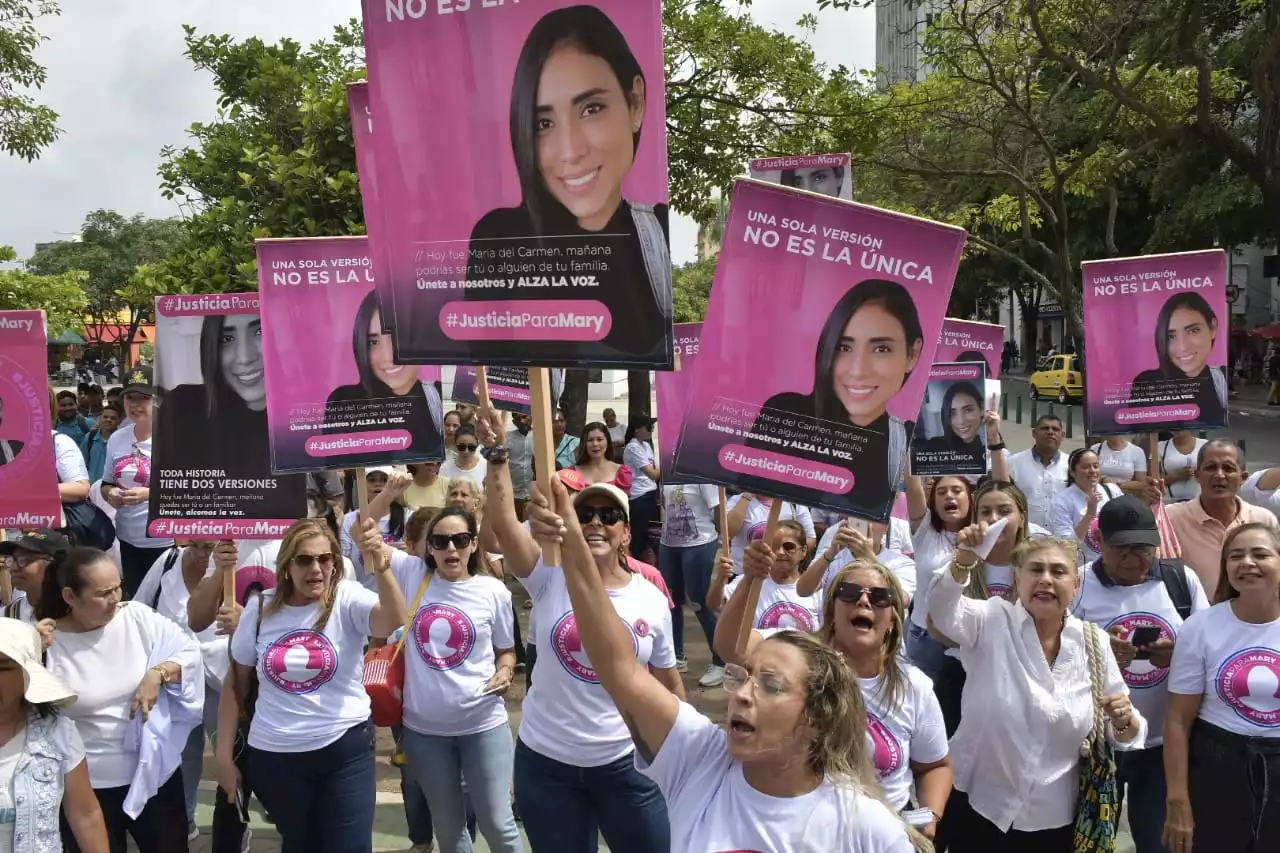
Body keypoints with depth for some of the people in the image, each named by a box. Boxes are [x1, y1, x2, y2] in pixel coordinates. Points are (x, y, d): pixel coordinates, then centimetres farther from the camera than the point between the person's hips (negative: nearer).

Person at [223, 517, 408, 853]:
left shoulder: (348, 600, -9)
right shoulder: (260, 608, -2)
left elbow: (394, 622, -31)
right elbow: (235, 683, 7)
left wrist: (381, 568, -48)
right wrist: (224, 751, 7)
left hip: (345, 750, -2)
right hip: (274, 756, 2)